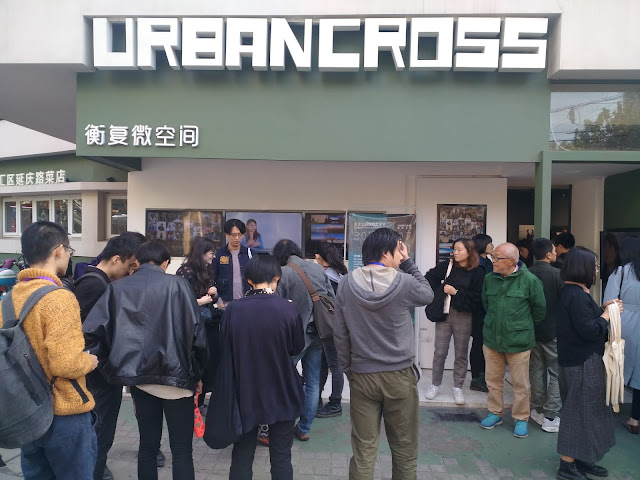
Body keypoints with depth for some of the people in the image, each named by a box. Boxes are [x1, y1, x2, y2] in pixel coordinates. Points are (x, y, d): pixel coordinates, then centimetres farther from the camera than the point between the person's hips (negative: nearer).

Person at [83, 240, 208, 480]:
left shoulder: (117, 288, 2)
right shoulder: (177, 284, -7)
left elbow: (92, 331, -7)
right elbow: (196, 331, -10)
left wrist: (111, 366, 6)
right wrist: (197, 372, 2)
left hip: (137, 376, 4)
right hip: (175, 375, -3)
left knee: (147, 444, 20)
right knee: (181, 449, 7)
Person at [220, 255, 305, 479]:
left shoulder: (234, 309, -12)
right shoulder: (288, 309, -16)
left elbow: (226, 350, -1)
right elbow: (298, 347, -1)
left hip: (245, 392, 2)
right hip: (281, 393, -1)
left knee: (242, 455, 17)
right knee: (281, 456, 13)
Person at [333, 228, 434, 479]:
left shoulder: (347, 284, -5)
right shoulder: (403, 282, -13)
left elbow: (339, 334, -1)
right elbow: (428, 295, 9)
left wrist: (348, 369, 10)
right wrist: (408, 262, 4)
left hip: (361, 375, 2)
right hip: (400, 375, -2)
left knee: (363, 450, 11)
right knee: (404, 449, 16)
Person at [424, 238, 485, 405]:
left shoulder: (477, 272, -5)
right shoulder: (446, 266, 1)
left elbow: (476, 298, -11)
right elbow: (429, 278, 9)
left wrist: (456, 292, -16)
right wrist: (440, 290, -2)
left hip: (463, 316, -1)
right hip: (444, 313, 1)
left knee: (461, 354, 9)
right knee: (439, 352, 6)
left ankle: (457, 387, 24)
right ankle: (435, 384, 21)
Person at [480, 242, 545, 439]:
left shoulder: (530, 280, -14)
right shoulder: (489, 279, 0)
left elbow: (539, 309, -1)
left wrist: (523, 326, 10)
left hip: (518, 342, -4)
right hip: (491, 339, 4)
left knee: (520, 384, 9)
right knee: (493, 380, 15)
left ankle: (521, 419, 28)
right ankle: (495, 413, 33)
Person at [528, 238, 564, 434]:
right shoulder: (557, 274, -16)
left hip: (532, 330, 5)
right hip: (553, 331, -4)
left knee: (536, 370, 15)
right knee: (556, 373, 5)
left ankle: (538, 410, 25)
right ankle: (551, 417, 8)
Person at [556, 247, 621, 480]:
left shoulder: (574, 292, 9)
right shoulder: (576, 295, -23)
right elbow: (589, 330, -25)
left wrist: (603, 309, 5)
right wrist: (607, 314, -11)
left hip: (581, 359, 10)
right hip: (581, 363, -10)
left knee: (585, 410, 20)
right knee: (580, 411, 1)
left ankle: (581, 459, 34)